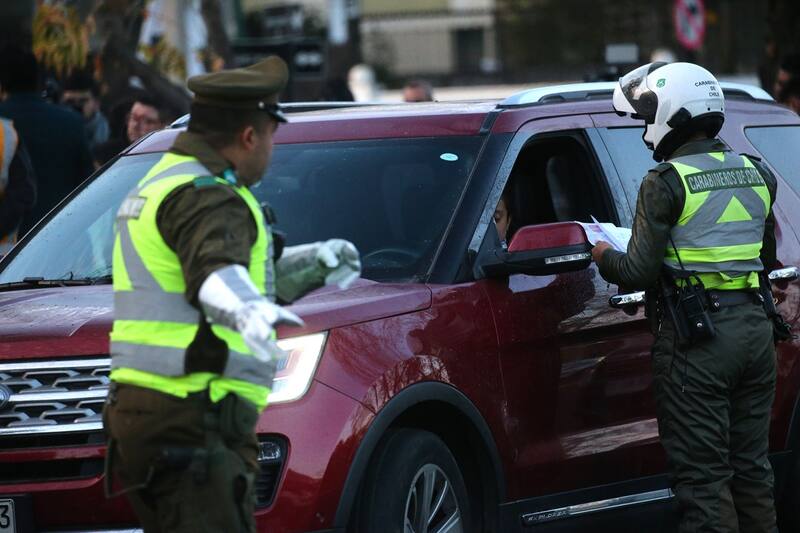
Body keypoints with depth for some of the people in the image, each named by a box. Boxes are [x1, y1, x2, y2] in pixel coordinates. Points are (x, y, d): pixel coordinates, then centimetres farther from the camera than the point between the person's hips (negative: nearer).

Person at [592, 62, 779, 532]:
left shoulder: (667, 184, -11)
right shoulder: (756, 175, 10)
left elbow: (638, 273, -12)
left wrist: (601, 253, 6)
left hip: (695, 339, -7)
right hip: (755, 329, 7)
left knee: (703, 475, -3)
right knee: (751, 467, 15)